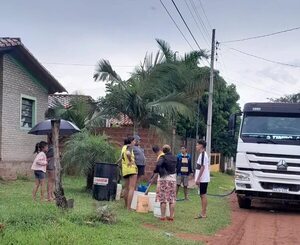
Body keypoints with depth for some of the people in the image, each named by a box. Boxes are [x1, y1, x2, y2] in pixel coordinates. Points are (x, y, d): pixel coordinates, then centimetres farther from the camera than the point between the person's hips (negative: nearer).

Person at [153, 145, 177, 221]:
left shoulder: (163, 157, -10)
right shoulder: (174, 158, 6)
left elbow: (158, 164, -27)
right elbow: (174, 167, 13)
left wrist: (156, 171, -9)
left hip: (164, 179, -4)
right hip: (173, 179, 4)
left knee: (163, 199, 2)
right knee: (172, 199, 7)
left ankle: (163, 216, 3)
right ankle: (171, 216, 10)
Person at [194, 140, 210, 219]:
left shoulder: (202, 154, -15)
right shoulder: (203, 154, 15)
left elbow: (202, 167, -20)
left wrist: (198, 179, -20)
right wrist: (198, 178, 21)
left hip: (203, 179, -10)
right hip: (203, 179, 10)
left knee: (203, 195, -5)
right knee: (202, 195, 12)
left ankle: (203, 213, -2)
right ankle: (203, 213, 17)